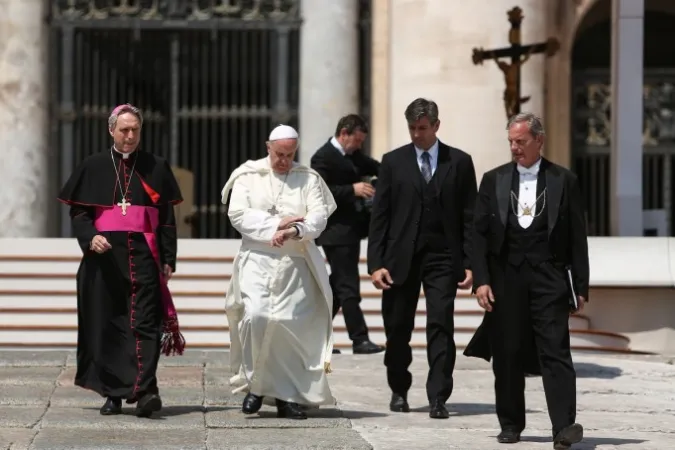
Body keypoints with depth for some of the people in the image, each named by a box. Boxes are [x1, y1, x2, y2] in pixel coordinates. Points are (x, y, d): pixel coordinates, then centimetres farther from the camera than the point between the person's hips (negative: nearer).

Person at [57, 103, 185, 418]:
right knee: (107, 326, 1)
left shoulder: (156, 168, 10)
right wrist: (90, 237, -13)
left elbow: (167, 218, 9)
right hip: (104, 256, 1)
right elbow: (78, 213, 7)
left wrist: (168, 260, 2)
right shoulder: (93, 168, 9)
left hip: (144, 255, -1)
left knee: (145, 322, -12)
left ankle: (144, 391, -20)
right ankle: (113, 394, 9)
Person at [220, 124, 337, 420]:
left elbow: (319, 216, -2)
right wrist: (277, 224, -12)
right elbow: (238, 214, -4)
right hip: (257, 261, -1)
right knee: (255, 316, -20)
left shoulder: (308, 179, 10)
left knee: (291, 327, -2)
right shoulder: (248, 176, 8)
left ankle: (287, 396, 6)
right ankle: (255, 384, -4)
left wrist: (295, 231, -22)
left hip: (296, 265, 1)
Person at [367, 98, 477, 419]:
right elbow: (379, 216, 4)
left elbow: (469, 217, 4)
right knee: (397, 329, 7)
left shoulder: (459, 162, 5)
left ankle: (438, 398, -7)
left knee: (441, 326, -8)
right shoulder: (394, 162, 6)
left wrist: (470, 262, -3)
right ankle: (399, 390, 25)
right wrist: (376, 263, -5)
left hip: (442, 257, -1)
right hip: (401, 257, 1)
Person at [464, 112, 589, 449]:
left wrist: (581, 286, 1)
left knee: (555, 351, -10)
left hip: (549, 276, -2)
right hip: (506, 276, 2)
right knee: (507, 354, 5)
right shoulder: (494, 180, 8)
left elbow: (577, 237, 5)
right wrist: (481, 280, -4)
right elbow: (479, 233, 6)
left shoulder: (564, 181, 4)